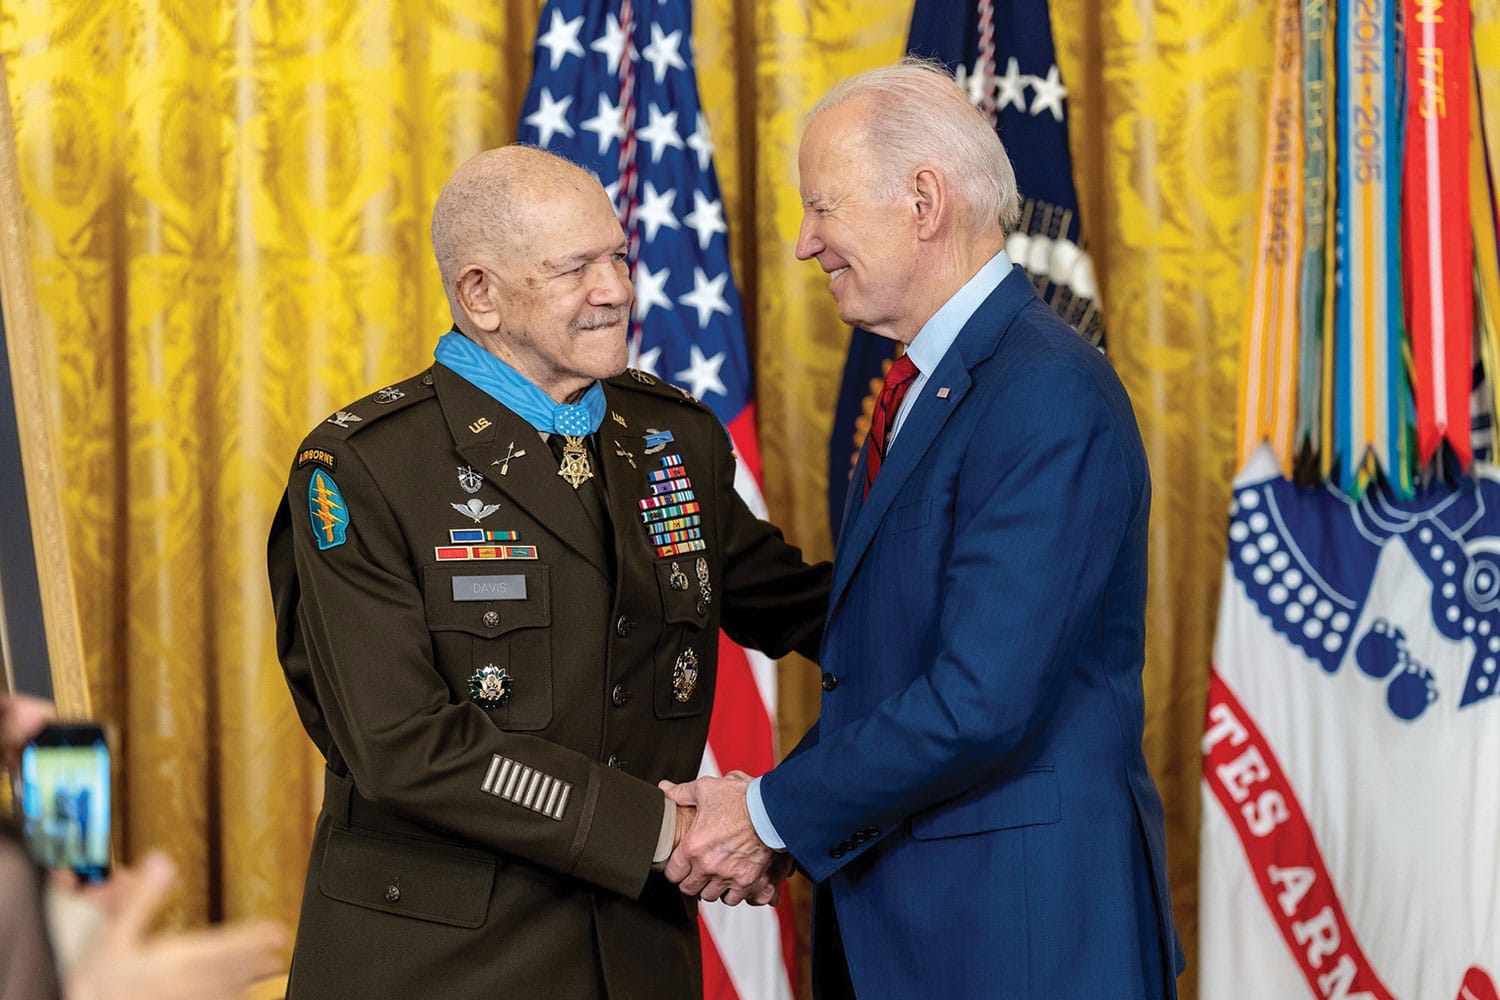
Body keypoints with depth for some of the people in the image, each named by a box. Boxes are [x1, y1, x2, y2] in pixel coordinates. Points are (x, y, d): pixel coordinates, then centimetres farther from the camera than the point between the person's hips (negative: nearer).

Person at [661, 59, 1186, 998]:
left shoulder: (1048, 399, -19)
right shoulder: (926, 388, 13)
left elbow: (981, 702, -24)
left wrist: (772, 813, -14)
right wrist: (780, 813, 1)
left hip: (1021, 921, -9)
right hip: (901, 913, 9)